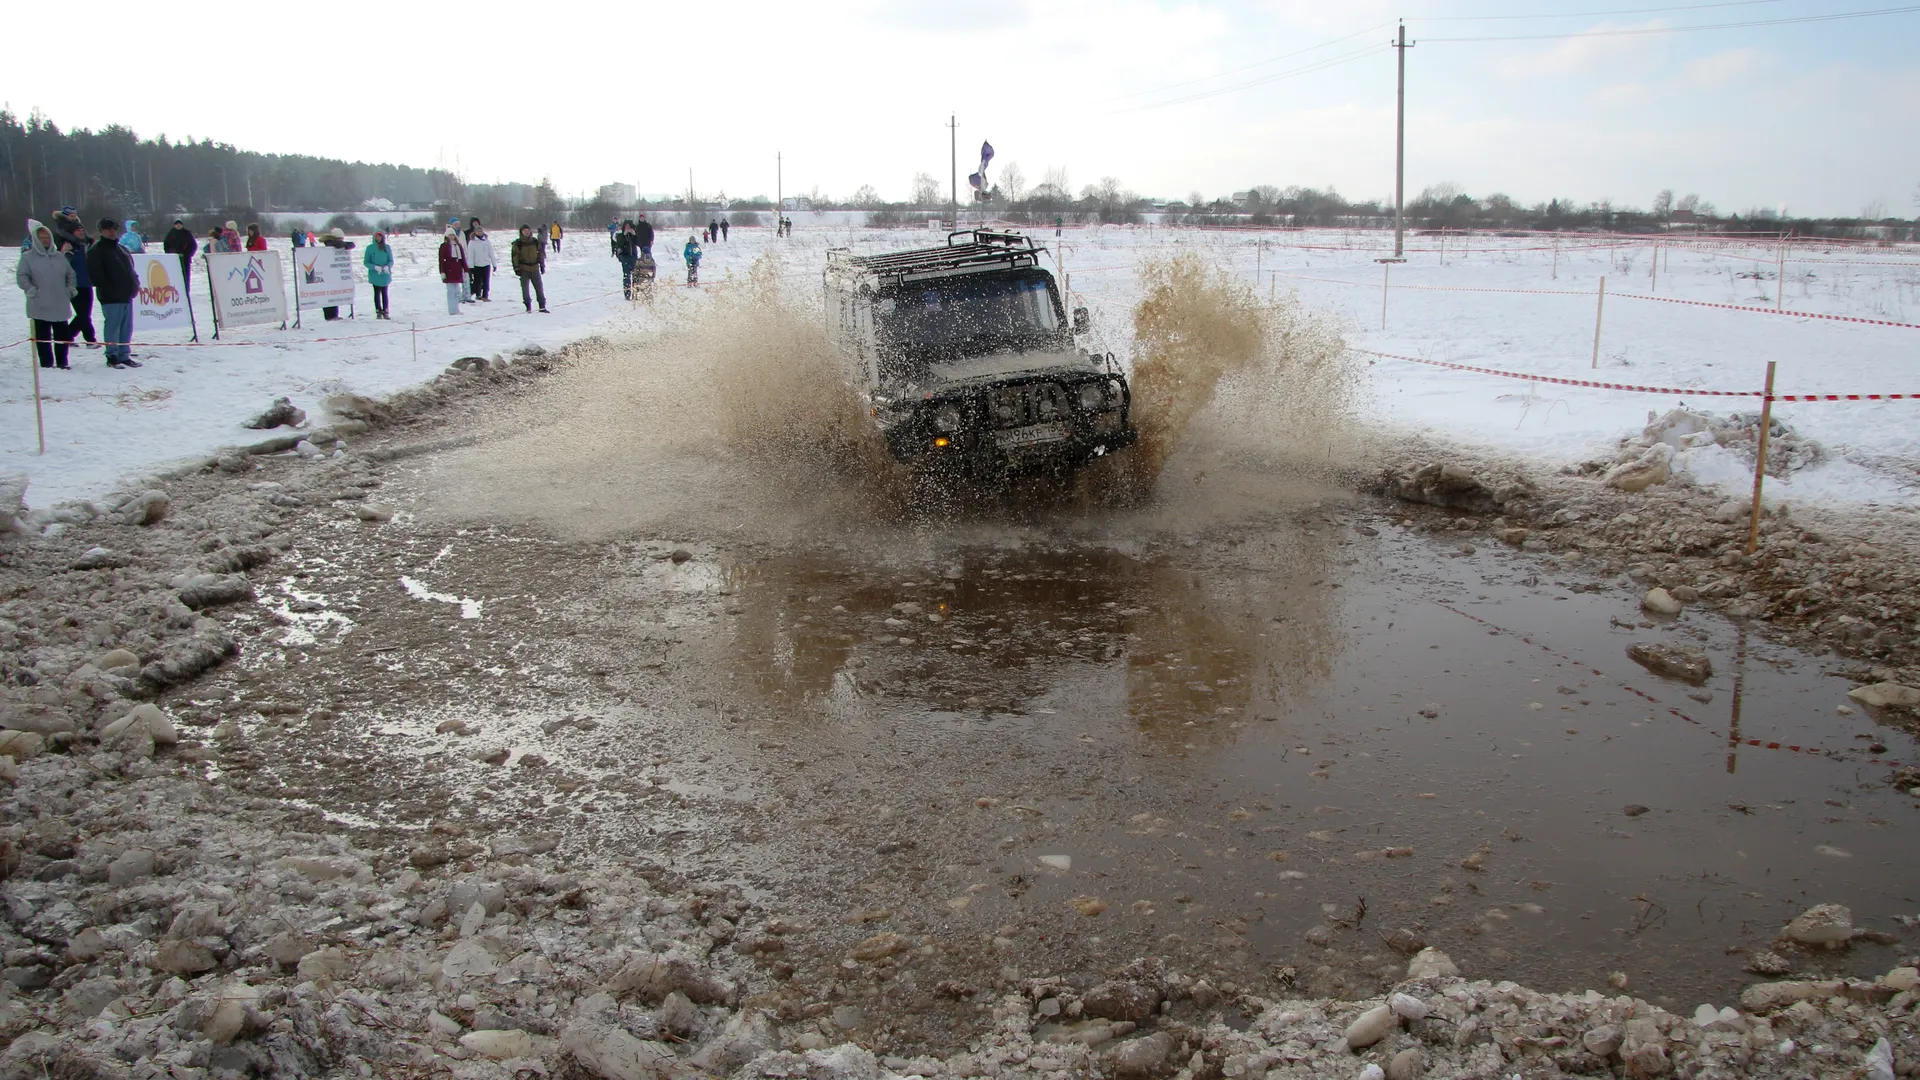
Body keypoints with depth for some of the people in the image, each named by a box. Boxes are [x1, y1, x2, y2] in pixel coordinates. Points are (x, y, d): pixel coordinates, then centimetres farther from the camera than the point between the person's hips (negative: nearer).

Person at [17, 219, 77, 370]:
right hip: (40, 306, -4)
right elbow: (21, 276, -4)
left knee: (63, 335, 7)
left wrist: (70, 289, 8)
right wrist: (32, 290, -13)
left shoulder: (59, 256, 12)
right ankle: (46, 363, 6)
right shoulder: (28, 257, -1)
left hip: (60, 306, 4)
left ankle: (62, 362, 17)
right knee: (43, 336, 1)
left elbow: (70, 274, 19)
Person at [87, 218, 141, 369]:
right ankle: (112, 357, 0)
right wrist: (108, 289, -16)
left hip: (126, 295, 7)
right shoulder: (96, 251, -3)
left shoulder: (121, 249, 20)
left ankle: (124, 355, 16)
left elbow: (131, 269, 25)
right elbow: (95, 274, -12)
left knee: (127, 328, 9)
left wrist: (135, 284, 8)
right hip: (111, 298, -7)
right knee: (113, 327, -5)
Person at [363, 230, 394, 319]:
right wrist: (375, 267, -19)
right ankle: (378, 312, 11)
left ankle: (385, 312, 11)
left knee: (384, 293, 6)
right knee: (377, 293, 6)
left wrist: (387, 267, -18)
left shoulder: (387, 248, 0)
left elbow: (391, 261, 3)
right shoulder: (370, 248, -5)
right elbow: (366, 262, -3)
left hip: (385, 275, 1)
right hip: (375, 275, -1)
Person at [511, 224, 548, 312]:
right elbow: (514, 256, -2)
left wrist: (542, 265, 10)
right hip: (523, 269, -2)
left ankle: (542, 306, 8)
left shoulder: (536, 242, 5)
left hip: (535, 268, 2)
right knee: (525, 288, -2)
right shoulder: (517, 243, -3)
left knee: (539, 287, 1)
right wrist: (517, 268, -8)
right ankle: (528, 306, 10)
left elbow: (541, 253, 14)